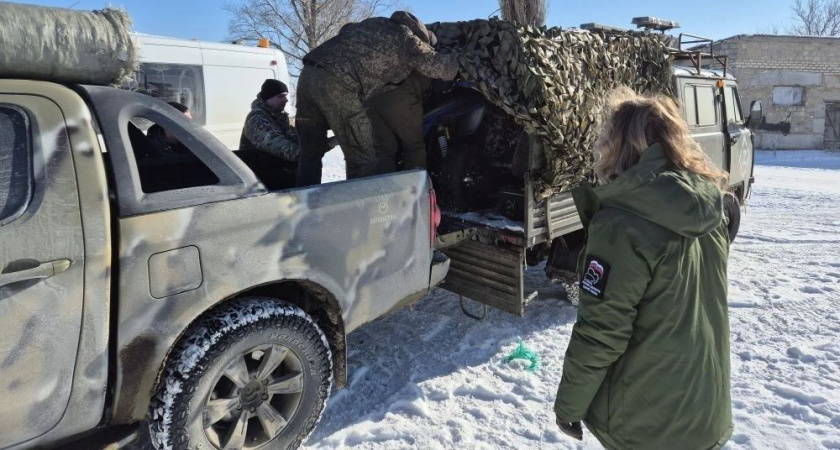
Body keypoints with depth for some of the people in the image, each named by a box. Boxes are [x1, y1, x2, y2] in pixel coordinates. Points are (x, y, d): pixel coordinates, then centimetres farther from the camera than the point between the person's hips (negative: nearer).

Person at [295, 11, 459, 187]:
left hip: (308, 73, 8)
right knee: (362, 159, 0)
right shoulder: (409, 39, 9)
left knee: (310, 154, 15)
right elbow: (442, 67, 7)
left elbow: (345, 29, 41)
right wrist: (459, 58, 26)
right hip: (337, 83, -8)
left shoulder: (378, 22, 29)